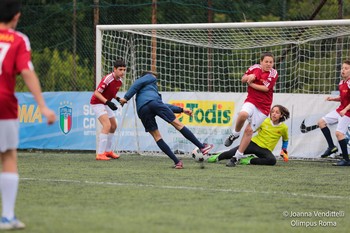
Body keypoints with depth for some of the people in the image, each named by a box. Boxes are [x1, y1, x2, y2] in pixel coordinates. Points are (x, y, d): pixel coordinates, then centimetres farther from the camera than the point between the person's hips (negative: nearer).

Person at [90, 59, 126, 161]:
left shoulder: (120, 80, 0)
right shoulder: (108, 79, -26)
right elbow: (96, 93, -26)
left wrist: (117, 98, -1)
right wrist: (107, 102, -36)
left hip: (105, 103, 9)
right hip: (97, 103, -9)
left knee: (113, 126, 16)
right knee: (107, 125, -23)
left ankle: (108, 151, 31)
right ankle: (100, 154, -25)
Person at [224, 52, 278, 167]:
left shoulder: (273, 73, -5)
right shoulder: (255, 68, 3)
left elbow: (266, 88, -14)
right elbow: (243, 79, 11)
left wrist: (251, 84, -9)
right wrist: (249, 77, -10)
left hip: (264, 106, -1)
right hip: (251, 100, 1)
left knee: (249, 130, -3)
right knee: (243, 114, -34)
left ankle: (237, 157, 6)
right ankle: (235, 134, -5)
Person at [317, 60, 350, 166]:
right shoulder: (341, 83, 10)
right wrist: (333, 98, 5)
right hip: (340, 110, 10)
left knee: (339, 133, -16)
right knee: (322, 122, 10)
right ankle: (331, 147, 14)